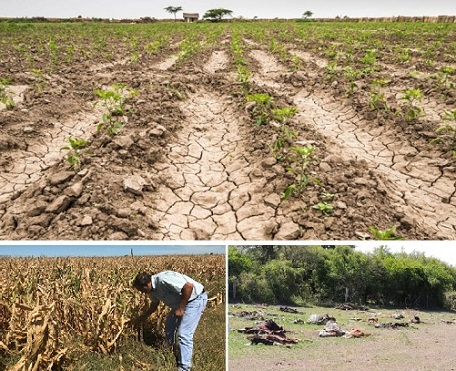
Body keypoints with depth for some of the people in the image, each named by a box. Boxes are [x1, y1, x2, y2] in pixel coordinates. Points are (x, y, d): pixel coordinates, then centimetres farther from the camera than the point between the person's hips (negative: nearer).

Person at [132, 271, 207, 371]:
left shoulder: (163, 280, -31)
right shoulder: (152, 290, -1)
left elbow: (189, 286, -35)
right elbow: (154, 305, 21)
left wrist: (181, 308, -26)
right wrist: (142, 317, 25)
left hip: (196, 298, -10)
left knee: (184, 334, -14)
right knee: (169, 326, 21)